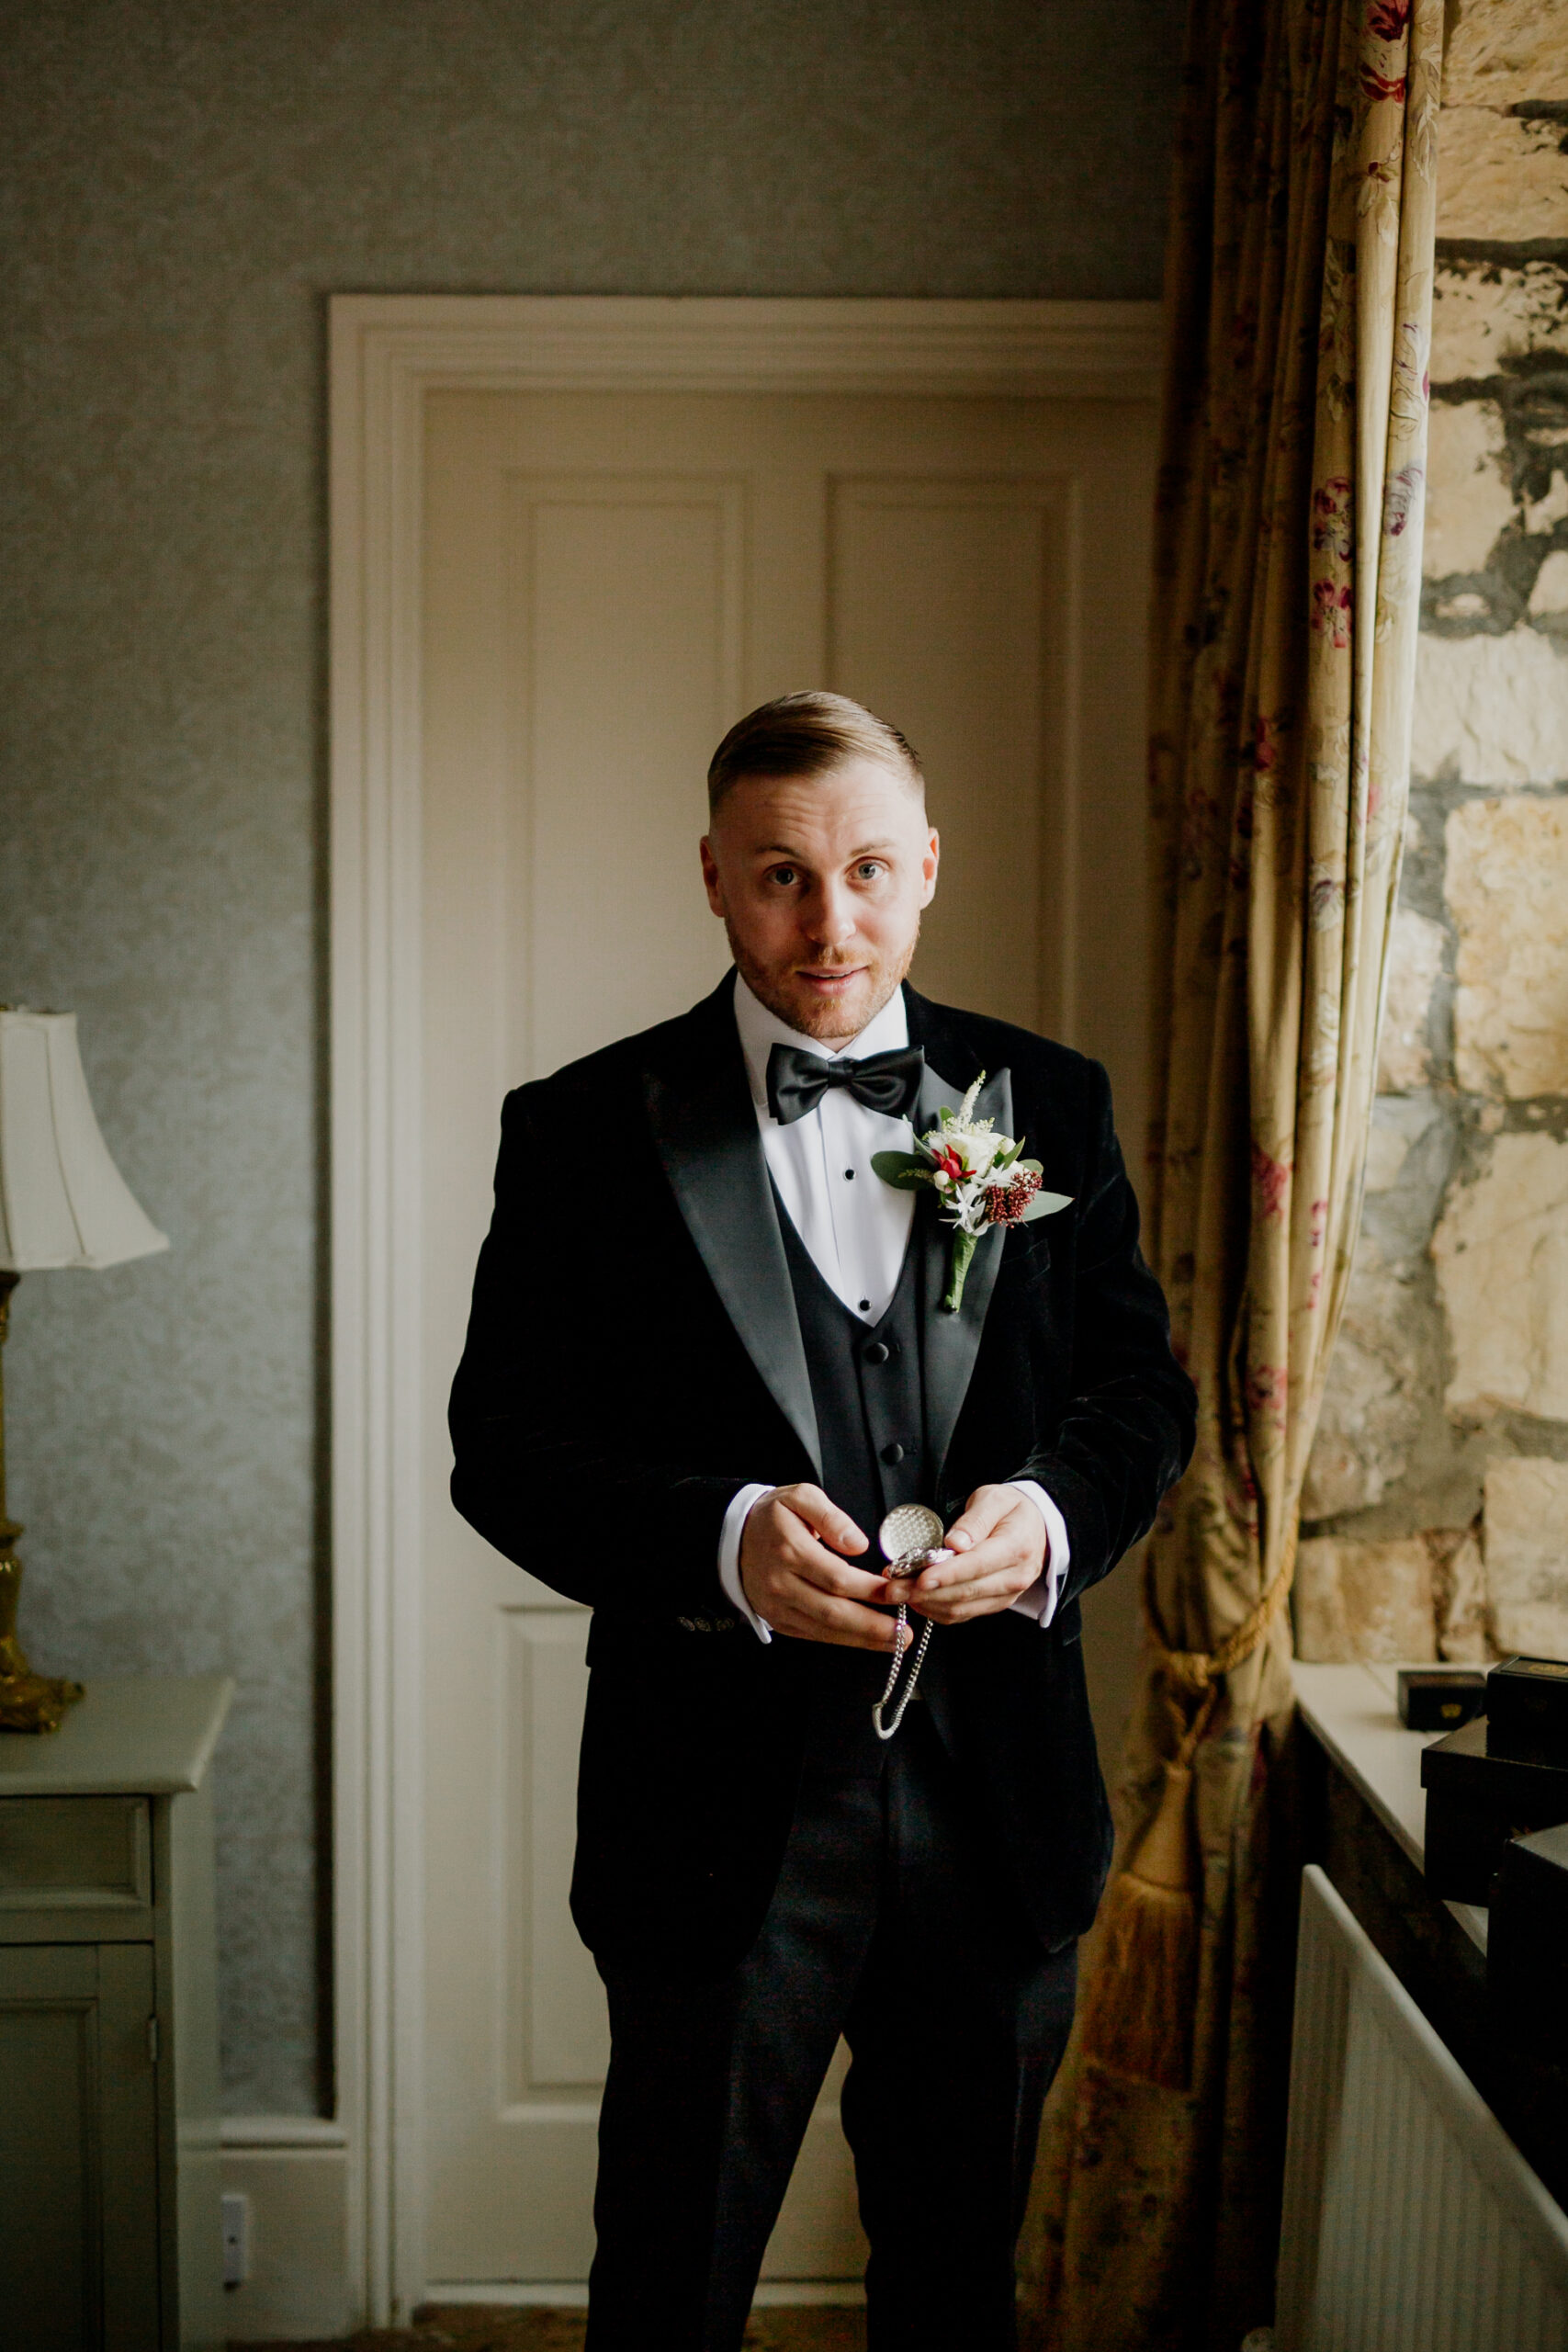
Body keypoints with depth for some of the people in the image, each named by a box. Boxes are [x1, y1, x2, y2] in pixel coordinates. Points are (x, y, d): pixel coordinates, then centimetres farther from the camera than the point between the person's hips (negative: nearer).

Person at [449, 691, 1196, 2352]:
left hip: (999, 1796, 3)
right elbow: (504, 1447, -6)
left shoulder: (1048, 1107, 4)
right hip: (721, 1815, -2)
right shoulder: (587, 1134, -5)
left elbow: (1140, 1386, 7)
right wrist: (719, 1540, -24)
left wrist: (1048, 1515, -15)